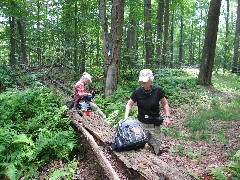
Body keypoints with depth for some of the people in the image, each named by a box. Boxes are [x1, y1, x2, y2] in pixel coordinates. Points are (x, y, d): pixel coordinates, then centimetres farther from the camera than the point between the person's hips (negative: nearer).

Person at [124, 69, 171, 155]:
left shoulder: (158, 90, -11)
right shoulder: (137, 91, -10)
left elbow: (165, 104, 2)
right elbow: (129, 104, 0)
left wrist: (167, 116, -9)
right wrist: (126, 117, -14)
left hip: (154, 125, 0)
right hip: (141, 124, 1)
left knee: (155, 150, 8)